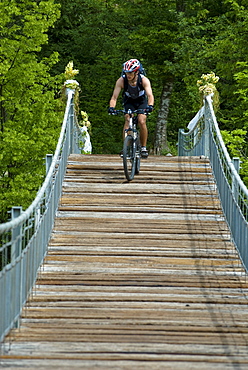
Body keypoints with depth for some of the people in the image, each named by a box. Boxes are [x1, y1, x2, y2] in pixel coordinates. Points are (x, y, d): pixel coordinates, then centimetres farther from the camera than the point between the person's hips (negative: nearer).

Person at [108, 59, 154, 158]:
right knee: (127, 120, -22)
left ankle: (143, 148, -5)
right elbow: (114, 97, -30)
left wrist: (150, 106, -62)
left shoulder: (144, 80, -30)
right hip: (129, 101, 1)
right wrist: (111, 107, -50)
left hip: (142, 101, -1)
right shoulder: (121, 81, -27)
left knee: (142, 121, -20)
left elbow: (150, 95, -42)